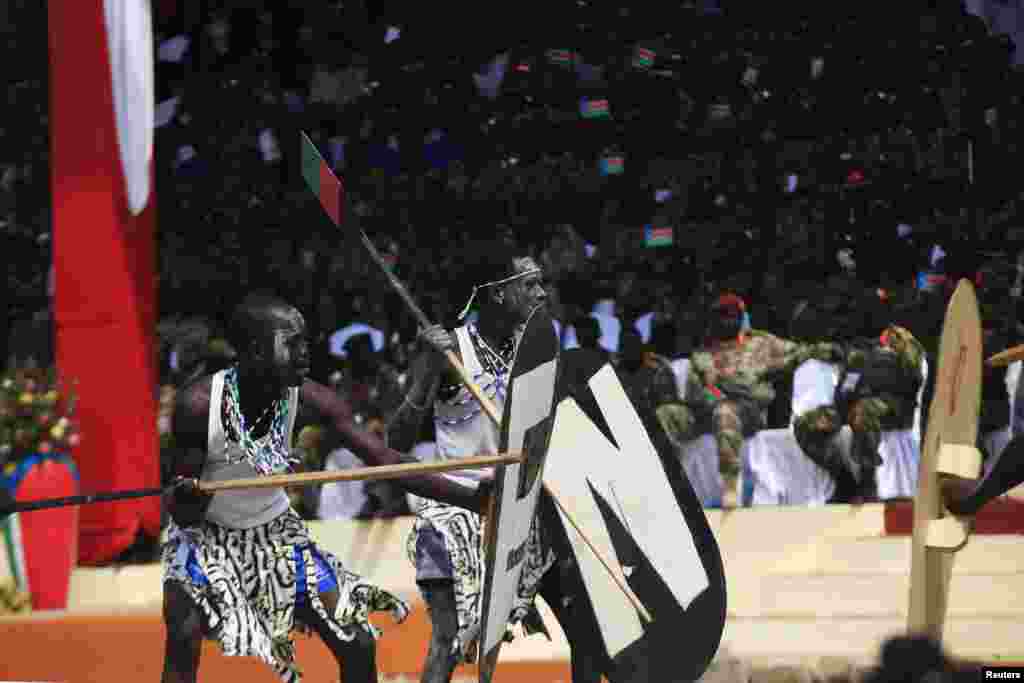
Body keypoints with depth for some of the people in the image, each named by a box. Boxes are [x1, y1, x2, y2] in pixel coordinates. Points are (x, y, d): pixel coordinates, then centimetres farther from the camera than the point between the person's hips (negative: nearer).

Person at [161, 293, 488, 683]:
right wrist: (183, 499, -48)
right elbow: (184, 515, -23)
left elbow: (386, 462, -21)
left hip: (276, 534, 3)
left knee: (357, 645, -2)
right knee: (184, 634, -27)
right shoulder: (198, 404, -28)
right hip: (206, 534, -3)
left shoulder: (308, 400, -22)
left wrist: (470, 499, -30)